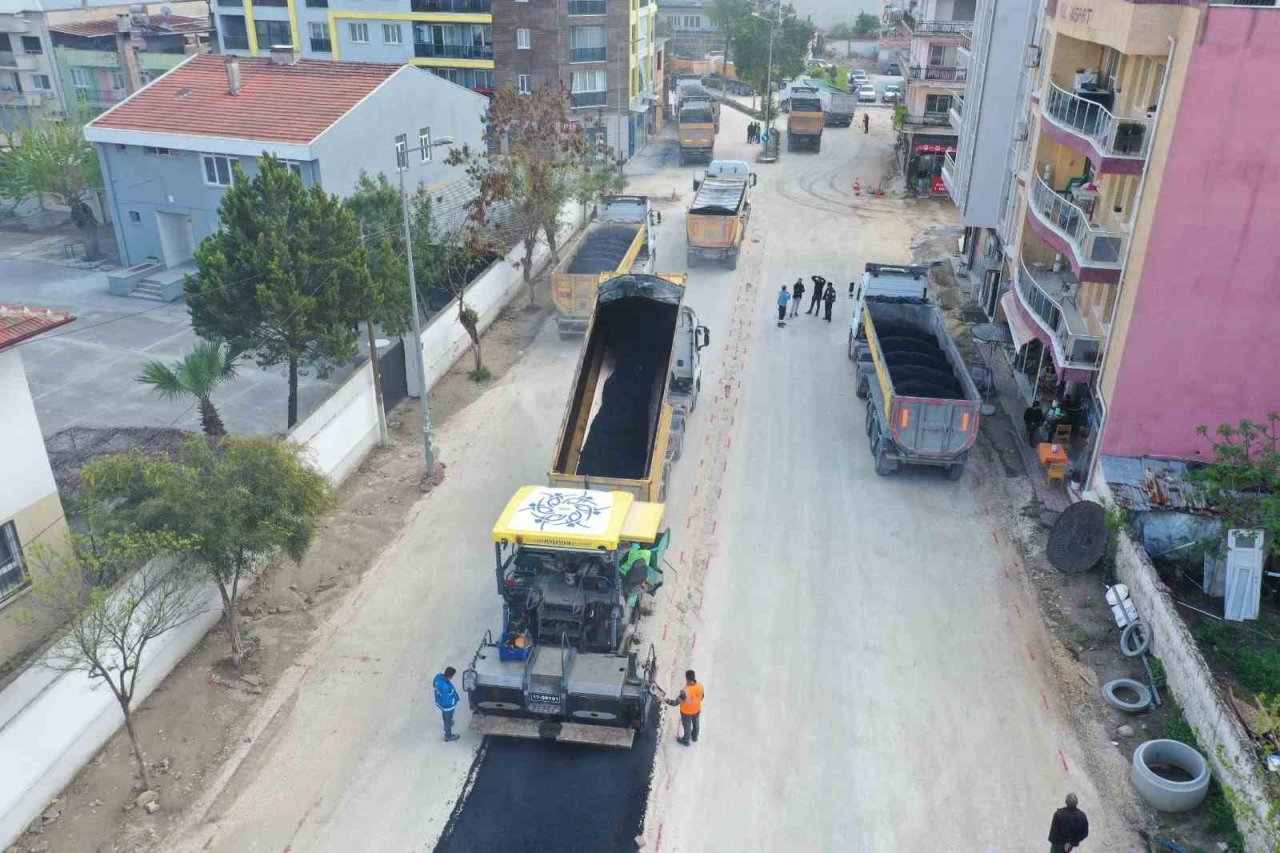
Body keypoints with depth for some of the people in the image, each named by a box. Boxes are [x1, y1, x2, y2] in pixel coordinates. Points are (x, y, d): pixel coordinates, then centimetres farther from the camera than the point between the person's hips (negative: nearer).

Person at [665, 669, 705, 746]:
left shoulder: (685, 692, -42)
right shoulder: (700, 686, -25)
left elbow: (675, 703, -31)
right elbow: (702, 697, -5)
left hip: (686, 712, -4)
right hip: (697, 710, 4)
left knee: (687, 726, 23)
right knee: (695, 724, 31)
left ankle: (686, 741, 49)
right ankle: (695, 737, 58)